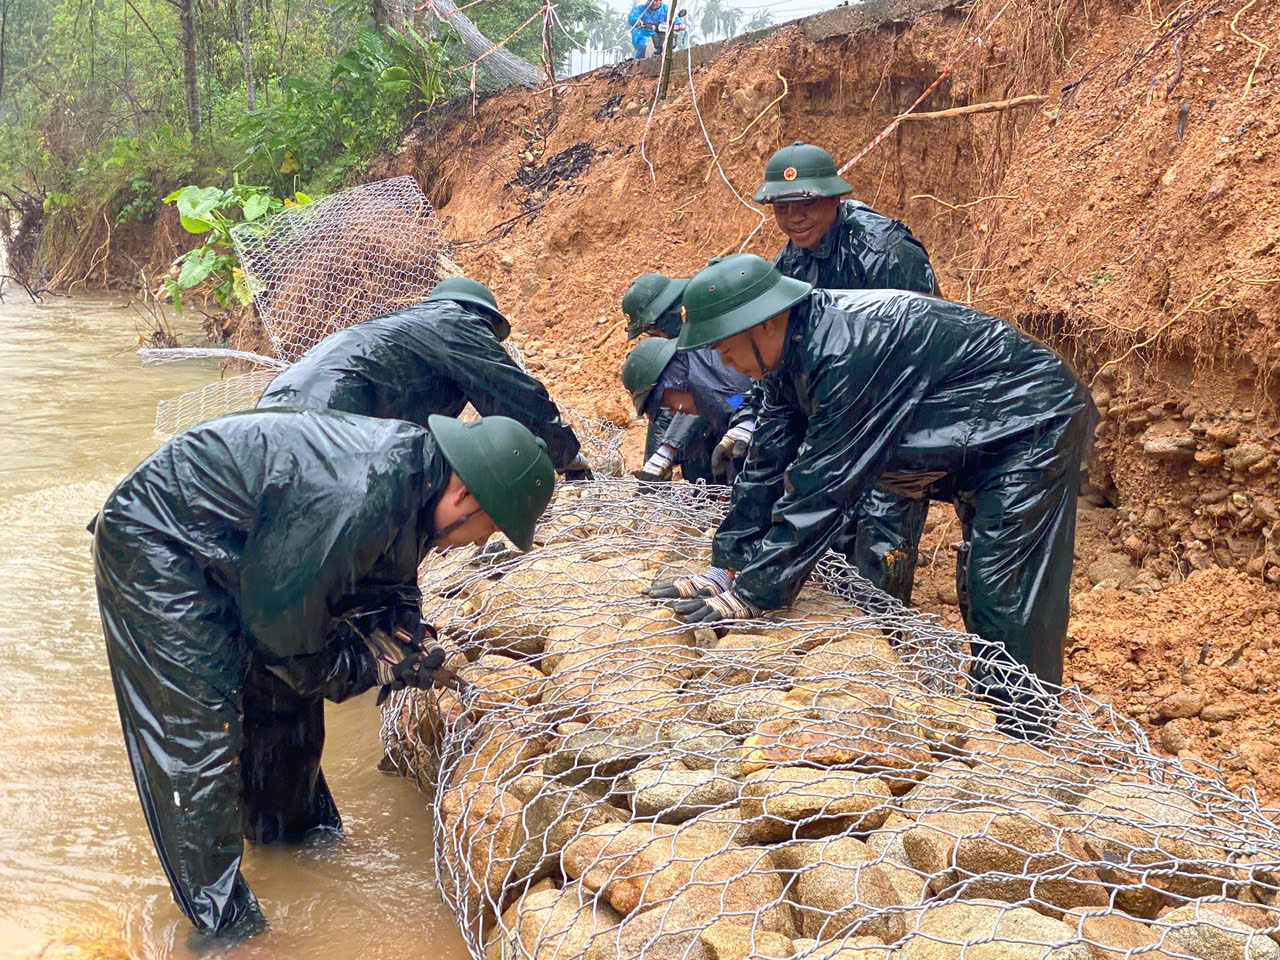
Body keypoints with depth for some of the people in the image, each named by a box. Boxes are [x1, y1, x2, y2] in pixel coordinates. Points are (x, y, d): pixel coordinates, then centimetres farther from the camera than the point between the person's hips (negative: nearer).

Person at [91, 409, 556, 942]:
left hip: (230, 549, 10)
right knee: (198, 729, -10)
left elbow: (390, 587, 10)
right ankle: (225, 926, 1)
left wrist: (410, 645, -8)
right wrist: (384, 665, -13)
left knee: (287, 696, 15)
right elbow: (285, 636, -25)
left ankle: (302, 839, 37)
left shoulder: (412, 463, -7)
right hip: (154, 543, -9)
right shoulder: (353, 502, -36)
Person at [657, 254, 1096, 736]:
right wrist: (722, 566, 0)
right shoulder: (793, 349, -3)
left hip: (1036, 421, -10)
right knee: (982, 587, 14)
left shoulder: (846, 351, -33)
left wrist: (751, 595, -29)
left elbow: (822, 486, -33)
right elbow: (768, 464, 2)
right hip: (986, 437, 10)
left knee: (1004, 597, -13)